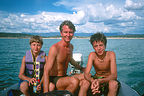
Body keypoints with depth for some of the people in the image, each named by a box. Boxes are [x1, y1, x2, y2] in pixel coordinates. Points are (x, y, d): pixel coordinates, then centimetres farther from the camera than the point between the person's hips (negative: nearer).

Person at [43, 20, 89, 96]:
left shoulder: (71, 47, 5)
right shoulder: (55, 48, -19)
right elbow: (46, 72, -23)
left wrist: (81, 68, 30)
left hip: (65, 77, 8)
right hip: (54, 79, -7)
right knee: (75, 81, -32)